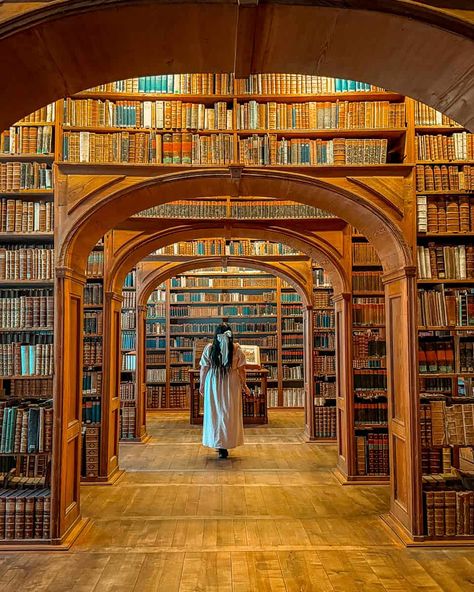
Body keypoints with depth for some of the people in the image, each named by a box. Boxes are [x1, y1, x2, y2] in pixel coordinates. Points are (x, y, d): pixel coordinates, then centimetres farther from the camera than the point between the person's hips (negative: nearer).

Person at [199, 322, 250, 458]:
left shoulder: (209, 348, -7)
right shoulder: (236, 349, -8)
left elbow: (204, 369, -3)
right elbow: (241, 370, -3)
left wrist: (201, 385, 10)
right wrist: (244, 386, 9)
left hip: (213, 385, 0)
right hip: (232, 385, 0)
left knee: (215, 413, 11)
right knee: (229, 414, 10)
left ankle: (219, 446, 14)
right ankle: (225, 446, 13)